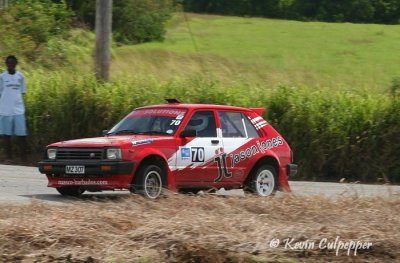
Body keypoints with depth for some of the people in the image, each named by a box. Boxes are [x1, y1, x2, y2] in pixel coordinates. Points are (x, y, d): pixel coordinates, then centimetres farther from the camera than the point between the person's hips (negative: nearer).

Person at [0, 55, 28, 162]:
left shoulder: (20, 76, 9)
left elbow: (22, 93, 13)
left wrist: (22, 108, 9)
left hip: (18, 110, 1)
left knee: (21, 134, -5)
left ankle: (23, 157, -1)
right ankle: (9, 157, 7)